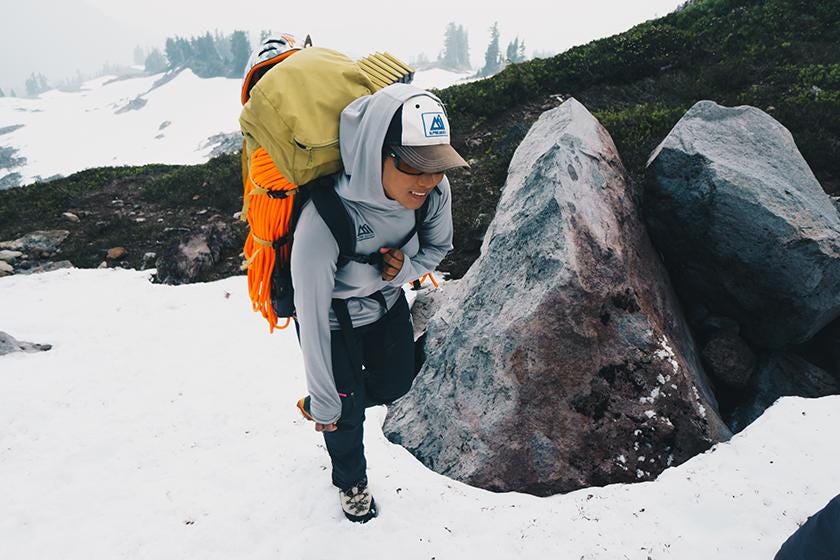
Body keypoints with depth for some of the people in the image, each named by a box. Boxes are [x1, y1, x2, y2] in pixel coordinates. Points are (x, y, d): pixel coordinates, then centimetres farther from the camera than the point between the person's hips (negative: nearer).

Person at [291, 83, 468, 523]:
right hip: (336, 319, -5)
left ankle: (316, 405, 54)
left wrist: (405, 268, -29)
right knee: (346, 412, 12)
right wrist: (325, 403, -19)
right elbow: (313, 320, -32)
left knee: (395, 384, 22)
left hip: (387, 302, 5)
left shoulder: (433, 190, -27)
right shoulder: (323, 220, -43)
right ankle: (351, 482, 48)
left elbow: (438, 246, -4)